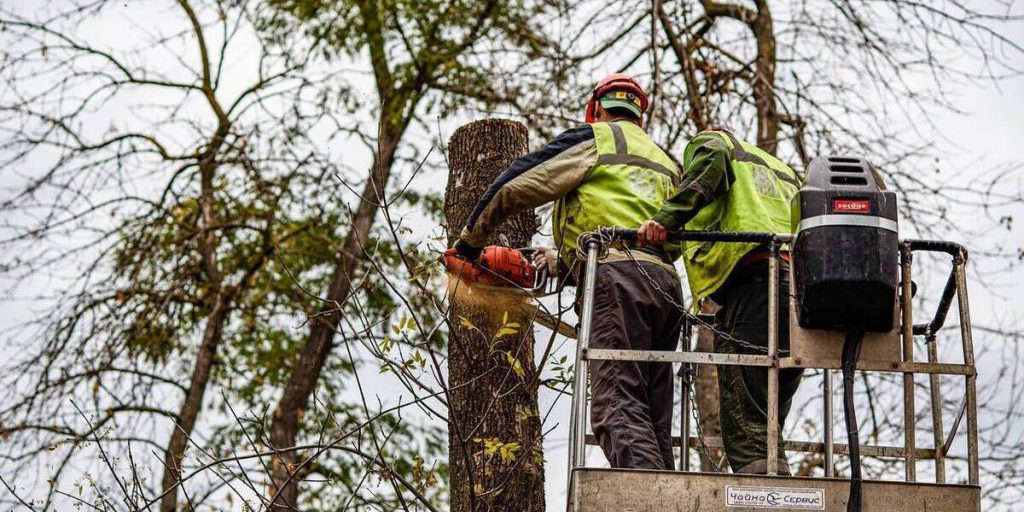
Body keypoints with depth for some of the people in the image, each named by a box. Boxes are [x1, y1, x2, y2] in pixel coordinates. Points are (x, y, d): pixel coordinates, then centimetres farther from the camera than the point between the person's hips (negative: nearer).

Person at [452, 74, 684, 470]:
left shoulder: (592, 140, 13)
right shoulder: (666, 163, 33)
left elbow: (516, 188, 6)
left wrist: (472, 237, 22)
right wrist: (562, 260, 36)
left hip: (617, 280, -7)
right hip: (667, 285, 7)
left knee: (618, 407, -18)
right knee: (654, 417, 7)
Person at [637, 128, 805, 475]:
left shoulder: (706, 141, 19)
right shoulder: (783, 171, 40)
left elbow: (711, 160, -6)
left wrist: (667, 218, -16)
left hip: (751, 280, -7)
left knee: (746, 433, -14)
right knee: (766, 428, 8)